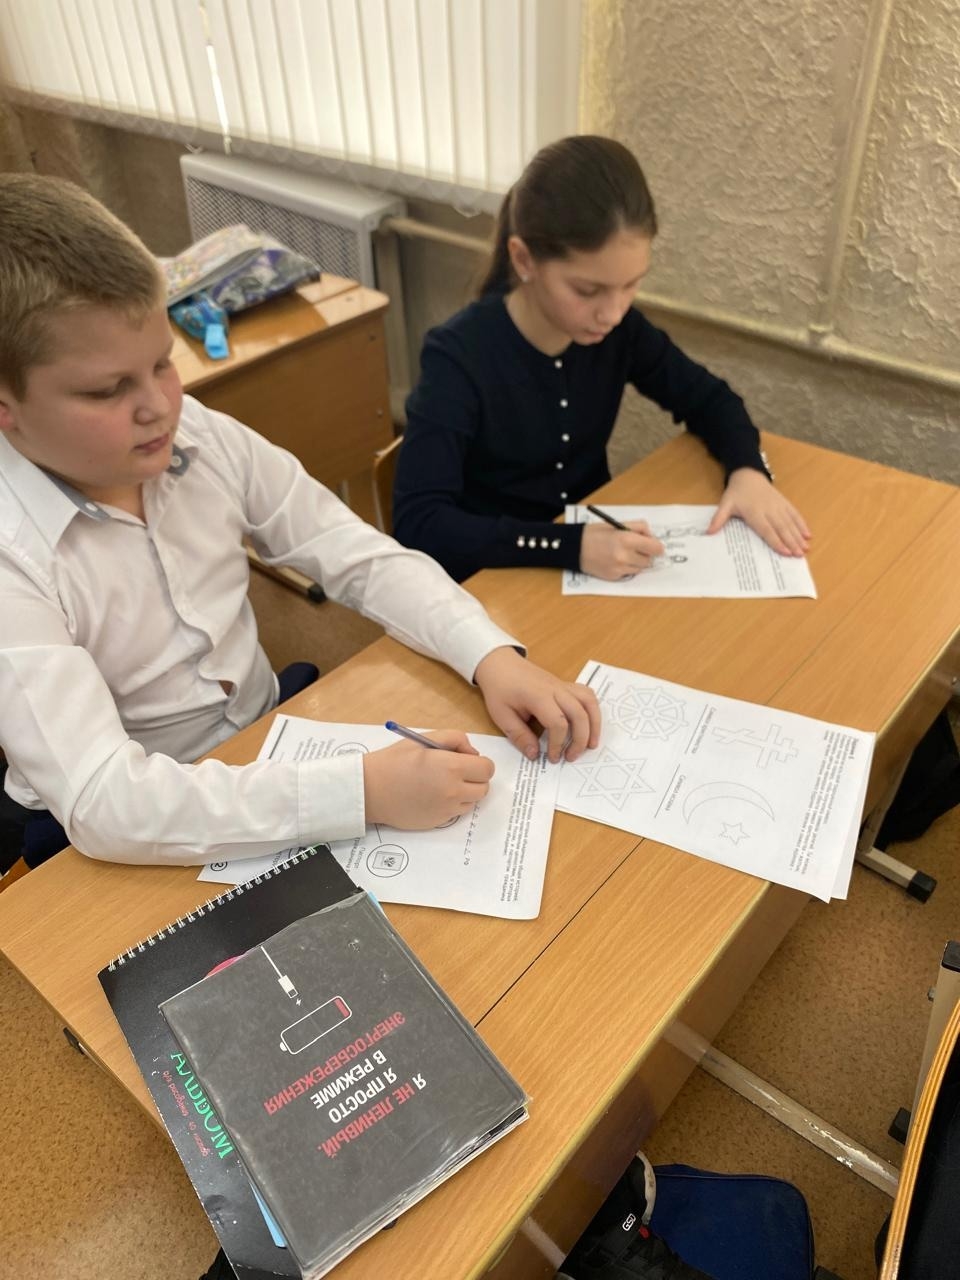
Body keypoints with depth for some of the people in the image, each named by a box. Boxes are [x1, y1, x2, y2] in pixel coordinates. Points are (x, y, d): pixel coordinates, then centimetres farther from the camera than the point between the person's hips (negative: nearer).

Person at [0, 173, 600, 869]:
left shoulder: (203, 439, -11)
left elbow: (364, 558, -6)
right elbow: (100, 799, -31)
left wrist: (493, 656, -22)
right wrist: (366, 790, -38)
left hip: (272, 747, 4)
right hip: (131, 851, -3)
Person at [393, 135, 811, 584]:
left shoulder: (617, 329, -7)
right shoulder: (458, 357, -22)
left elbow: (706, 397, 7)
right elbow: (417, 525, -30)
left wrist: (747, 470, -13)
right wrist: (571, 545, -38)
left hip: (599, 558, 6)